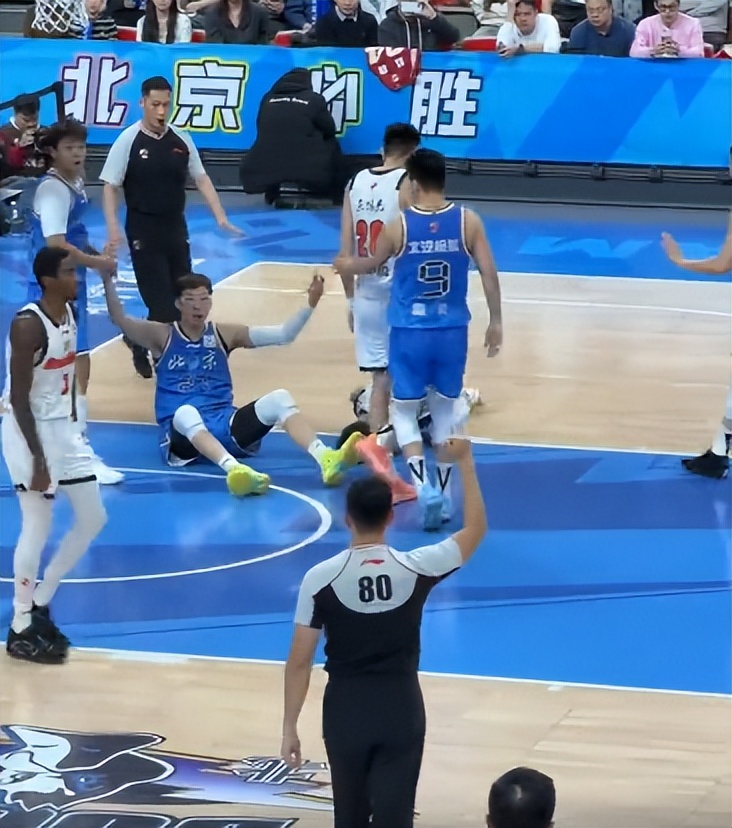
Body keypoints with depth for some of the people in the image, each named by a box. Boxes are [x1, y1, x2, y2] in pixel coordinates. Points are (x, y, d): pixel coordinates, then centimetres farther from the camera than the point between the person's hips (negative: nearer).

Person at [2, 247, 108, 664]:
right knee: (38, 529, -4)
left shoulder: (70, 312, 4)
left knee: (93, 519, 11)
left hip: (62, 427, 9)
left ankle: (40, 604, 23)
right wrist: (38, 458, -23)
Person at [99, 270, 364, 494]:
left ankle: (326, 459, -42)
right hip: (184, 433, -3)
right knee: (186, 412, -40)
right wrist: (108, 279, -21)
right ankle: (234, 469, -66)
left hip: (225, 427, 3)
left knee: (280, 398, -21)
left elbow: (283, 334, 8)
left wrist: (310, 304, -6)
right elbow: (119, 319, -7)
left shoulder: (224, 335, 13)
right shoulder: (162, 336, 8)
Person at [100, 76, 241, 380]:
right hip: (143, 230, -5)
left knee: (182, 298, 8)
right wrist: (113, 229, -18)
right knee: (161, 302, -9)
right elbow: (110, 187, -8)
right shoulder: (129, 141, -10)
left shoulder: (181, 140, 2)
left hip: (176, 228, 5)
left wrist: (221, 217, 0)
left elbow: (201, 179, 10)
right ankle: (144, 352, 9)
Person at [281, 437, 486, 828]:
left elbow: (299, 661, -8)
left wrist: (289, 727, 1)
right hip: (401, 707, 0)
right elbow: (475, 529, 7)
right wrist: (465, 462, 16)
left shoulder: (320, 578, -11)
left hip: (345, 708, 0)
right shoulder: (416, 568, -9)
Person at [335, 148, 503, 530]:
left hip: (410, 332, -2)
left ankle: (424, 486, -11)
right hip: (451, 330, 2)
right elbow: (489, 274, -5)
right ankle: (445, 494, 20)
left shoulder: (398, 226, -8)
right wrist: (496, 322, 7)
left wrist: (345, 266, 33)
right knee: (444, 409, 18)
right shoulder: (468, 221, -6)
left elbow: (371, 264, 10)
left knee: (404, 411, 10)